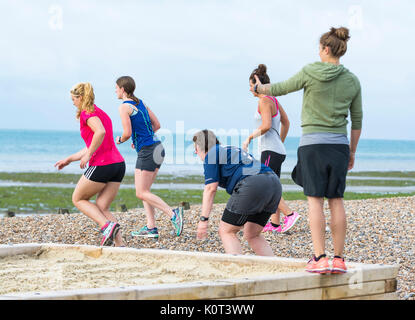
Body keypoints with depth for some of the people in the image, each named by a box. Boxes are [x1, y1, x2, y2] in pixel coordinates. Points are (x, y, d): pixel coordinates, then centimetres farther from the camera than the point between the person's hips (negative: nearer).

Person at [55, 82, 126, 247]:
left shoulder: (88, 113, -4)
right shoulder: (101, 114, 24)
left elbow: (100, 132, -25)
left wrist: (87, 155, -15)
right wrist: (69, 159, 34)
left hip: (101, 165, -8)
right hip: (118, 164, 8)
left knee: (78, 199, 11)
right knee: (101, 208, 10)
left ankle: (107, 226, -11)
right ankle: (120, 244, -6)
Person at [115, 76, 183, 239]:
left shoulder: (124, 107, -9)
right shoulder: (141, 103, 15)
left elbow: (127, 133, -16)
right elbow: (156, 125, 17)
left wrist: (120, 139, 5)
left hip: (146, 152, -9)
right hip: (157, 148, 9)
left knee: (141, 193, -4)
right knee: (144, 190, 13)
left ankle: (173, 213, -18)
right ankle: (151, 227, 9)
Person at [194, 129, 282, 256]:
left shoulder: (211, 154, 9)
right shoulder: (233, 150, 34)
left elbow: (210, 188, -1)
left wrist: (203, 219, -2)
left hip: (252, 185, -8)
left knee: (226, 231, 4)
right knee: (252, 235, 19)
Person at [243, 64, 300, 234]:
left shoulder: (264, 101, -12)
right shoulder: (274, 100, 15)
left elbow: (266, 125, -24)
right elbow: (286, 123, 25)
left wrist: (249, 137, -15)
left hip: (270, 151, -10)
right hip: (278, 150, 10)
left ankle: (290, 214, -20)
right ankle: (275, 224, 10)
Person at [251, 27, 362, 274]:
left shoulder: (311, 73, -6)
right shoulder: (352, 81, 5)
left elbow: (281, 89, 7)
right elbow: (357, 120, 10)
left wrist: (259, 88, 27)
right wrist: (352, 152, 20)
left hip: (313, 143, -4)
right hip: (339, 144, 4)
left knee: (315, 200, -4)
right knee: (336, 200, 6)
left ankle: (320, 258, -12)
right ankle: (339, 259, 5)